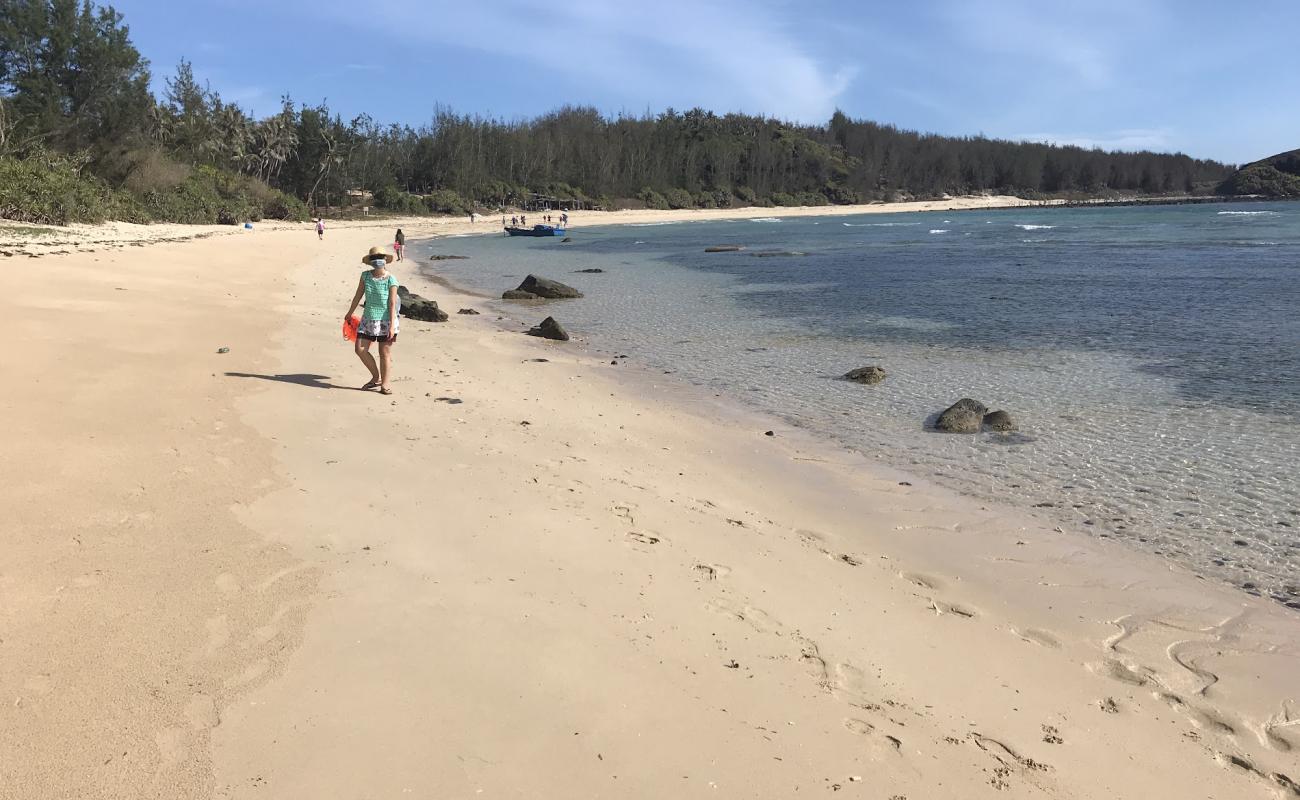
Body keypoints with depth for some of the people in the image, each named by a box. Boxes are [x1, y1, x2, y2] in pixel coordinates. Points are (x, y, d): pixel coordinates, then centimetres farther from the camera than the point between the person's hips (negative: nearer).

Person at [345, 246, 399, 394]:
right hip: (368, 319, 5)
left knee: (385, 353, 1)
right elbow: (358, 296, 14)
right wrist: (349, 313, 22)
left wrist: (392, 326, -17)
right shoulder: (365, 276, 2)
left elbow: (392, 304, -12)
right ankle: (376, 377, 19)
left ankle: (384, 384, 12)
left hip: (385, 320, -4)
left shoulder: (391, 279, -9)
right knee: (360, 350, 0)